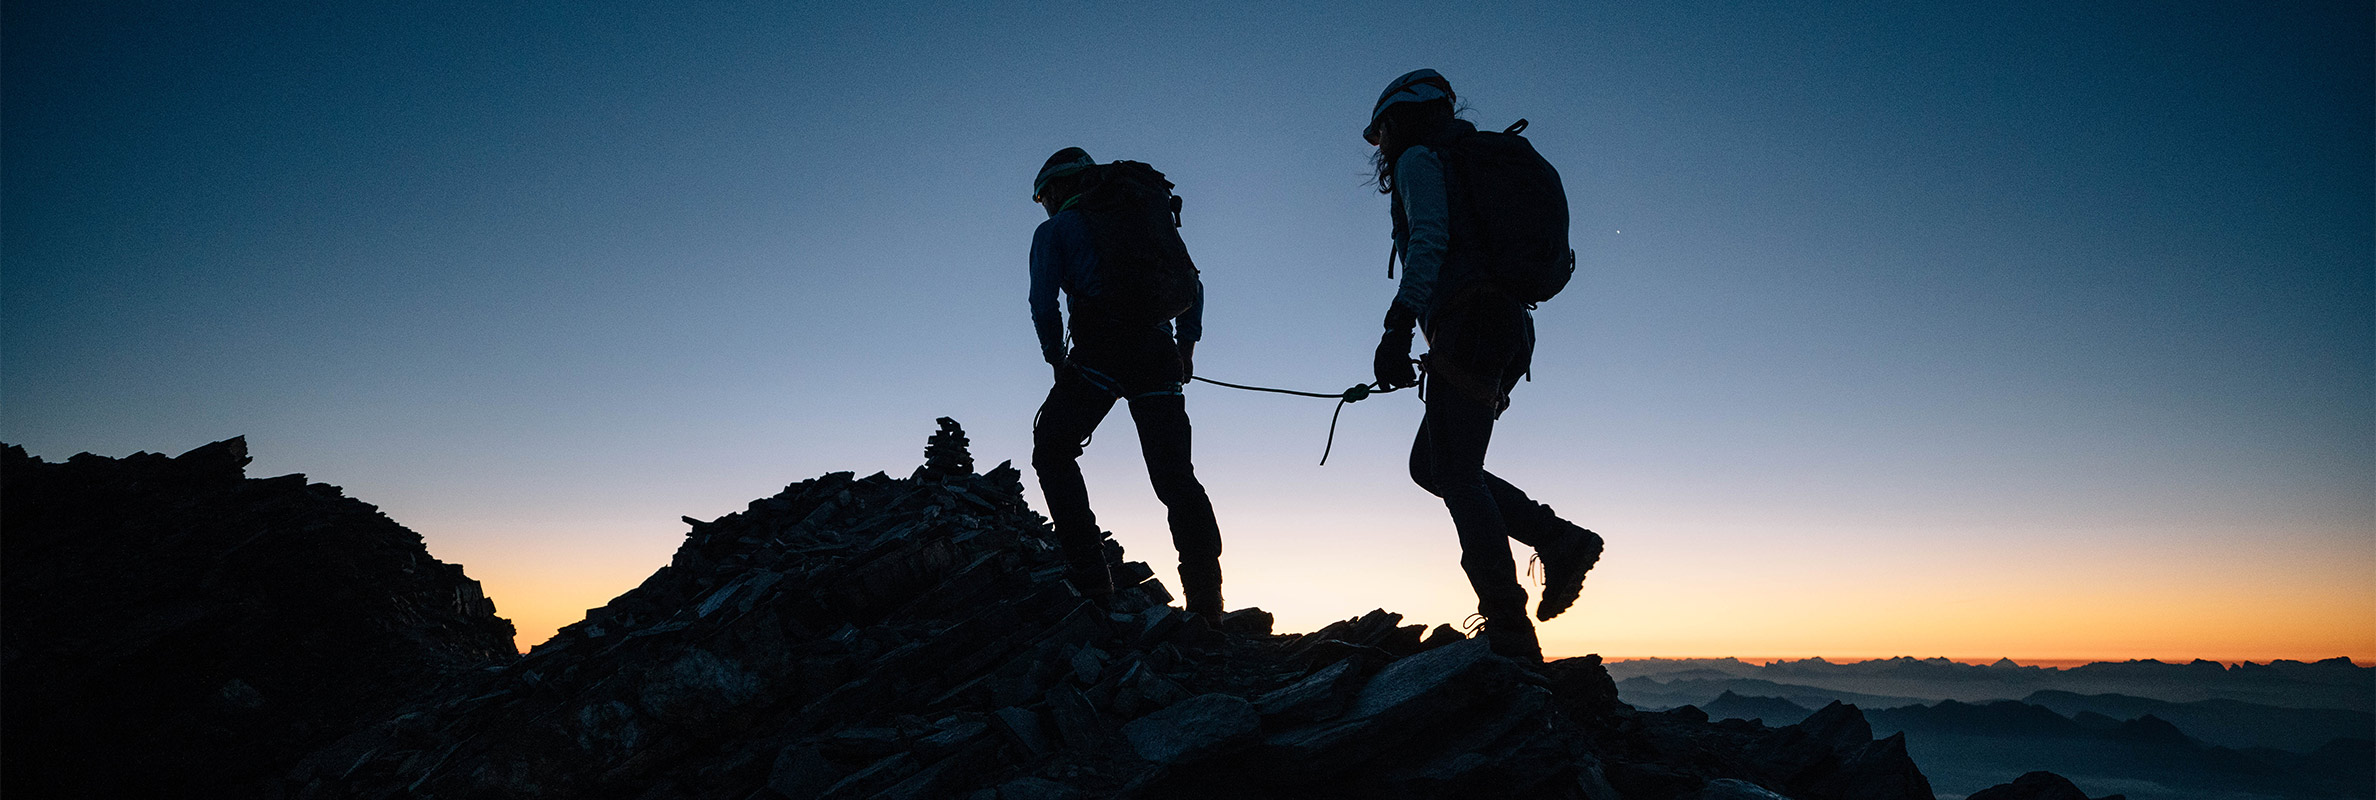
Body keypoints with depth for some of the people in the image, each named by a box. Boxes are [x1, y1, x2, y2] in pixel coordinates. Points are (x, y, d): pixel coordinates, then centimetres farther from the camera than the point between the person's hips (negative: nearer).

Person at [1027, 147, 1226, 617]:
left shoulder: (1055, 230, 13)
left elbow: (1044, 302, -1)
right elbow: (1192, 283, 23)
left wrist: (1056, 358, 10)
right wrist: (1186, 344, 20)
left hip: (1100, 348, -4)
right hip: (1158, 352, 5)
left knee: (1053, 451, 11)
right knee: (1175, 476, 3)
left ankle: (1088, 572, -4)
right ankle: (1206, 601, -8)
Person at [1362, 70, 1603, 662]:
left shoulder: (1419, 159, 4)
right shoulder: (1467, 166, 30)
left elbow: (1430, 240, -14)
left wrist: (1398, 324, -23)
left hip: (1468, 324, -9)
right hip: (1506, 331, 9)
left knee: (1456, 476, -10)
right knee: (1429, 464, 12)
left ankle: (1509, 631, -13)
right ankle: (1559, 540, 2)